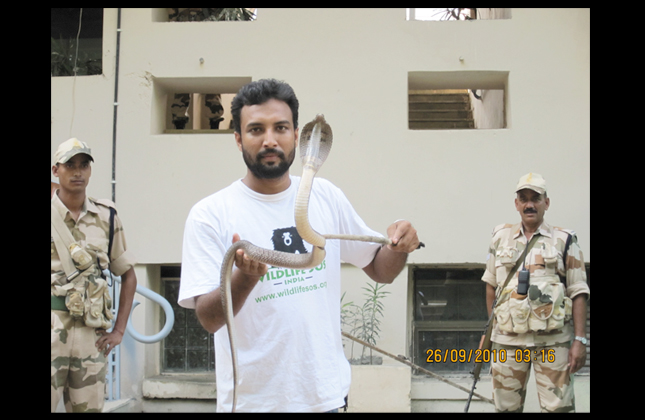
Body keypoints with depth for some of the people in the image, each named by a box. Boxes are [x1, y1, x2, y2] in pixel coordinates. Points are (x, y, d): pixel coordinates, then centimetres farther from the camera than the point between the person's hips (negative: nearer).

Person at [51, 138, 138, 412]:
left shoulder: (106, 218, 10)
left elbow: (128, 275, 16)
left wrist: (119, 330, 9)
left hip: (92, 334, 3)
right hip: (53, 328, -3)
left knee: (89, 407, 8)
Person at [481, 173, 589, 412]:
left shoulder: (563, 240, 3)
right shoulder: (501, 237, 10)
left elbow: (578, 293, 0)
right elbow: (491, 285, 17)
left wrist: (580, 339, -6)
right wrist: (491, 327, 15)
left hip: (553, 340, -2)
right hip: (507, 339, 2)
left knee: (558, 406, -4)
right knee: (506, 406, 7)